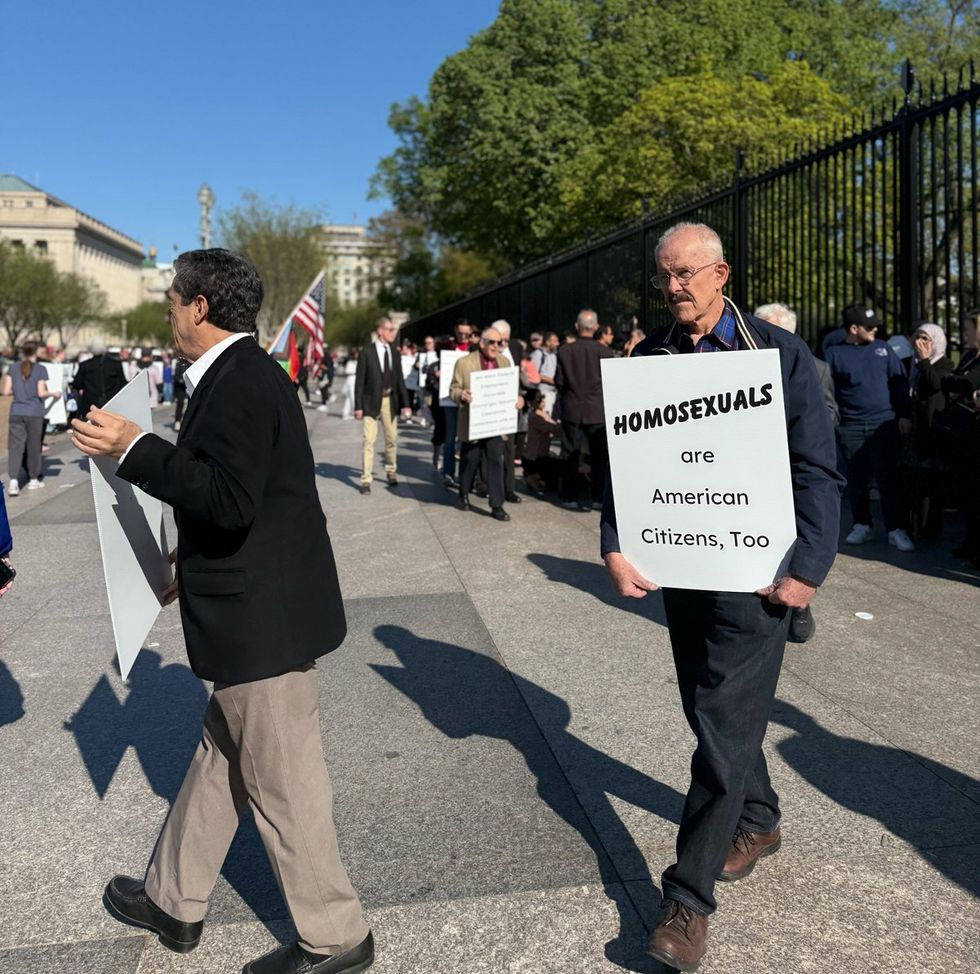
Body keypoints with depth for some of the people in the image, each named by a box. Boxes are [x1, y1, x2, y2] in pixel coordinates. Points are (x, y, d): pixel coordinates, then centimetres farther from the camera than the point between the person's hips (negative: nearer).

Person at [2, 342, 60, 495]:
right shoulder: (40, 369, -5)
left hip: (16, 412, 2)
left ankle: (13, 480, -14)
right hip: (35, 413, -2)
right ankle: (34, 479, 20)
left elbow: (5, 391, 2)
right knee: (33, 445, 9)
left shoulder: (13, 368, 5)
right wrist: (53, 393, 8)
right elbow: (41, 393, -10)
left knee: (15, 446, 0)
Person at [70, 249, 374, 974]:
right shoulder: (245, 374, 13)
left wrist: (133, 447, -20)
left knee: (282, 780, 4)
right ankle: (174, 901, 42)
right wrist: (191, 562, 23)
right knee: (224, 755, 22)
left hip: (263, 617, -10)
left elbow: (230, 500, -27)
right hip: (262, 606, 10)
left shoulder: (239, 382, -19)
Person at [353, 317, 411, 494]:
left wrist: (405, 403, 4)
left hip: (390, 400, 4)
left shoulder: (394, 352, 5)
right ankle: (366, 479, 2)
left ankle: (391, 471, 31)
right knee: (369, 440, -4)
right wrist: (358, 406, -11)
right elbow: (359, 381, -7)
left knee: (392, 439, 13)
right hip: (371, 401, -4)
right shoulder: (367, 352, -8)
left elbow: (399, 379, 8)